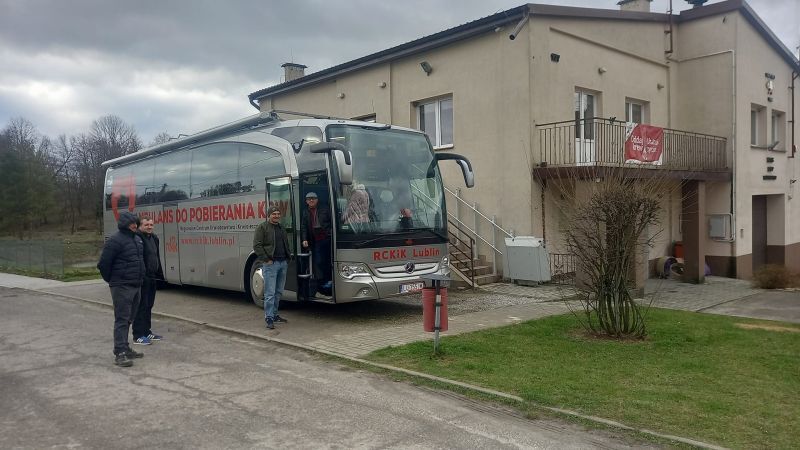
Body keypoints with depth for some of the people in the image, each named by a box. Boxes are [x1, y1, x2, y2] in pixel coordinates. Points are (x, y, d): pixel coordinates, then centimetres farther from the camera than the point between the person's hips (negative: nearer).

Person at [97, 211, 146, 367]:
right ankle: (120, 354, -6)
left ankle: (125, 348, 25)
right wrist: (112, 280, -1)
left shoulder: (137, 239, 12)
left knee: (128, 319, 15)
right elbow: (103, 264, -13)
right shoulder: (115, 241, -13)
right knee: (122, 319, -8)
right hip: (122, 287, -8)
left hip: (136, 286, 8)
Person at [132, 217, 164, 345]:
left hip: (152, 278, 9)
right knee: (141, 306, -5)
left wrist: (159, 275, 19)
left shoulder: (154, 238, 15)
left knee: (148, 306, 16)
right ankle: (138, 336, 1)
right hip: (142, 278, -9)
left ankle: (146, 331, 26)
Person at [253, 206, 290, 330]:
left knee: (278, 292, 12)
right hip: (270, 264, -7)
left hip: (283, 263, 7)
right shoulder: (262, 228, -4)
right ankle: (269, 318, -5)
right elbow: (257, 246, -10)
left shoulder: (281, 228, 19)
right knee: (270, 293, -8)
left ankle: (274, 315, 22)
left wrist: (287, 259, 15)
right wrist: (266, 260, -15)